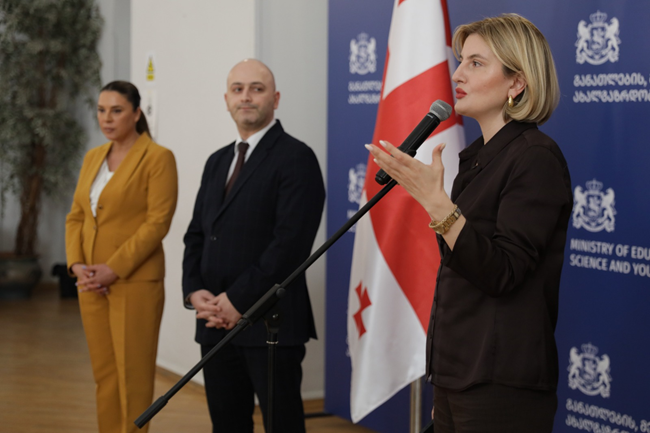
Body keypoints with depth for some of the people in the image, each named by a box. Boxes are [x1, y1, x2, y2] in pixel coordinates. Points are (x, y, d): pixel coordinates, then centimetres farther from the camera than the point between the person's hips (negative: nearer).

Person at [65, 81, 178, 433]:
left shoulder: (158, 158, -7)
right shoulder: (93, 157, 14)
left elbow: (158, 222, -14)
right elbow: (76, 215, 15)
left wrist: (113, 269, -17)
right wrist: (77, 264, -2)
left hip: (135, 282, -6)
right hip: (91, 282, 7)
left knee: (133, 374, -2)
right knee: (104, 373, 10)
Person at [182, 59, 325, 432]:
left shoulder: (296, 158, -6)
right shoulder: (218, 162, 18)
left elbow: (291, 240, -16)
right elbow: (196, 234, 17)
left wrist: (239, 301, -16)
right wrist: (195, 291, -1)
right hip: (217, 323, 7)